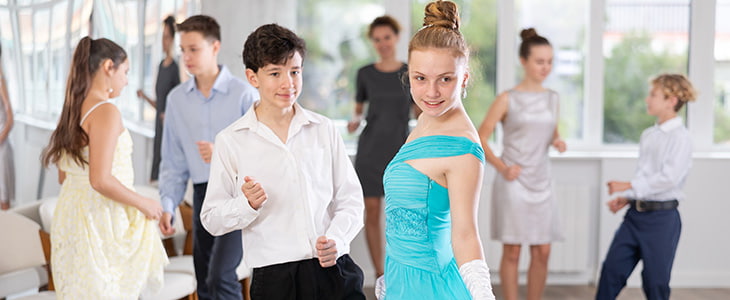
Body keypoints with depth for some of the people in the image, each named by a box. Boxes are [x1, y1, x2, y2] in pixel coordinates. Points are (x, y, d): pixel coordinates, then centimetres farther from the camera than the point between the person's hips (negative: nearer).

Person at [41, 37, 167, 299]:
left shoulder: (74, 109, 10)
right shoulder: (106, 112, -16)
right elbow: (100, 180, -23)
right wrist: (144, 204, -11)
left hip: (73, 214, 9)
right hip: (101, 218, -9)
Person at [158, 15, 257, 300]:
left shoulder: (243, 94, -8)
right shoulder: (177, 98, 6)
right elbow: (173, 161, 10)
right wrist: (167, 205, 0)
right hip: (203, 194, 5)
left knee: (220, 277, -18)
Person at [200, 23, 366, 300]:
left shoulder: (323, 129, 8)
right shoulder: (231, 141, 1)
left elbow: (350, 198, 9)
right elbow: (212, 219, 2)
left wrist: (336, 239, -8)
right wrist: (248, 204, -17)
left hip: (334, 269, 2)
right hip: (274, 278, -2)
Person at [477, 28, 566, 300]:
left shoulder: (552, 98, 9)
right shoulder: (507, 99, -6)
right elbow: (481, 138, -4)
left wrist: (558, 143, -1)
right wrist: (501, 167, -15)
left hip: (541, 183, 5)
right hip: (513, 183, -5)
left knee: (542, 252, 5)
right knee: (512, 252, 1)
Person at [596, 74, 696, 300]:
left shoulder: (681, 137, -12)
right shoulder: (648, 135, 13)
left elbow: (669, 178, -22)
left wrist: (628, 187, -18)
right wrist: (626, 199, 7)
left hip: (662, 216, -7)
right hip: (636, 212, 7)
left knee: (655, 280, 2)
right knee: (612, 268, 4)